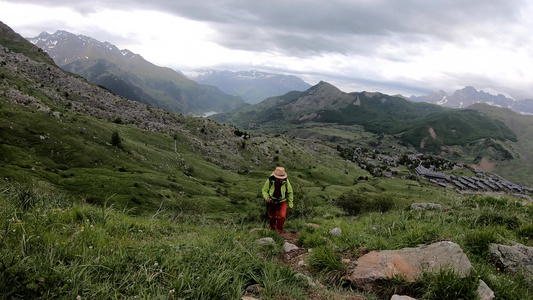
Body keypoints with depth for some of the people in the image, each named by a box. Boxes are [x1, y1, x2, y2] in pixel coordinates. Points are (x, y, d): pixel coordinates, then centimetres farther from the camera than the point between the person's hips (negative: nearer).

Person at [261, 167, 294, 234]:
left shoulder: (286, 181, -24)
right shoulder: (270, 181, -28)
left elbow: (290, 192, -7)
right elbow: (264, 190, -9)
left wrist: (290, 204, 0)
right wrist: (266, 197, -30)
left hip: (282, 201, -1)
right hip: (272, 201, 1)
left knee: (281, 216, -15)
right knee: (272, 217, 15)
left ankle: (279, 232, 7)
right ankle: (272, 230, 42)